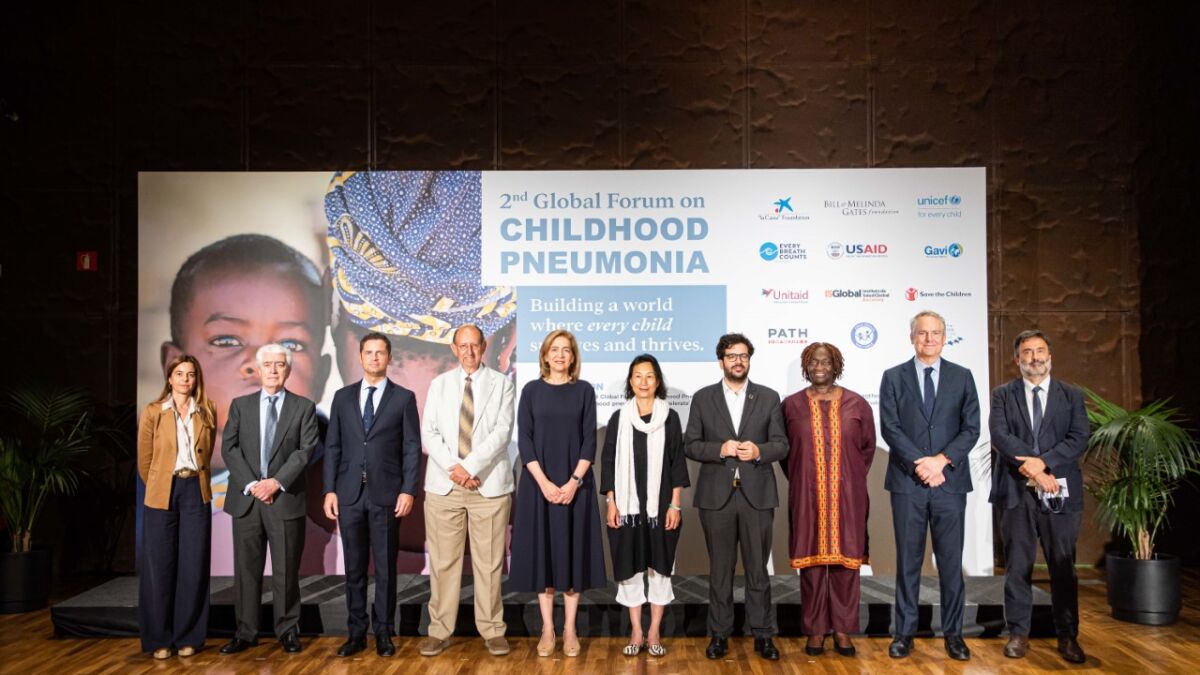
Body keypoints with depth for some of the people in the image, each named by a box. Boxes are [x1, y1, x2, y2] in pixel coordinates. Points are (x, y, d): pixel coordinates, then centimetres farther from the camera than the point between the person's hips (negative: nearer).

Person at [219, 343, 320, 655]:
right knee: (246, 568, 7)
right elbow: (229, 448, 2)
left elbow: (305, 451, -4)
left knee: (286, 569, 4)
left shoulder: (304, 407, 5)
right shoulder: (240, 405, 10)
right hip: (246, 498, 2)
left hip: (286, 499, -2)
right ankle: (246, 632, 18)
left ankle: (288, 630, 16)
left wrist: (277, 482, -15)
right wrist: (250, 484, -10)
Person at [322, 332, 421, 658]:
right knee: (354, 567, 8)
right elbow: (332, 447, 8)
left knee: (385, 567, 5)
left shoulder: (404, 398, 2)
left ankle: (383, 632, 15)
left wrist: (408, 490, -9)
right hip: (349, 493, 2)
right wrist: (329, 490, 1)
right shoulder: (343, 396, 9)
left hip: (386, 494, -2)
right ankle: (356, 632, 18)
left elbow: (412, 448, -1)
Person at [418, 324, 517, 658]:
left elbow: (502, 431, -6)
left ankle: (492, 630, 13)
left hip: (489, 484, -2)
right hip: (443, 484, 2)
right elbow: (429, 431, 3)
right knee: (443, 561, 5)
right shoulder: (439, 384, 11)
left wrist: (470, 466, -15)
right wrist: (453, 467, -11)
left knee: (489, 562, 3)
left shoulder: (502, 384, 4)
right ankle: (440, 630, 15)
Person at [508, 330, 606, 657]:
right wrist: (544, 482, -13)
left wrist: (574, 481, -13)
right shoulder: (531, 390, 3)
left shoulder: (584, 390, 3)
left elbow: (589, 440, -2)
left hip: (575, 484, 0)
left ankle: (570, 629, 14)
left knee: (572, 553, 4)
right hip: (539, 484, 0)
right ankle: (547, 629, 14)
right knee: (543, 553, 4)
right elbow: (524, 440, -3)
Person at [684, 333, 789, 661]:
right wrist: (720, 449, -14)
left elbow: (781, 445, 4)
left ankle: (762, 634, 16)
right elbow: (690, 445, 3)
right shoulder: (703, 398, 6)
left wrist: (759, 451, -15)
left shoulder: (769, 398, 7)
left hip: (757, 495, 0)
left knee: (758, 569, 6)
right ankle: (719, 634, 18)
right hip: (716, 495, 0)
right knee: (720, 570, 8)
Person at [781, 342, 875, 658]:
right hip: (807, 495, 0)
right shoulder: (791, 405, 2)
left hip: (847, 495, 0)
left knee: (845, 558, 4)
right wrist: (801, 478, 9)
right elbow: (783, 449, 11)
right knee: (811, 558, 3)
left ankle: (843, 629, 15)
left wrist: (852, 477, 11)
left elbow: (868, 446, 12)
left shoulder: (856, 404, 2)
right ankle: (815, 629, 13)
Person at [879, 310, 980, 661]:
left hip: (950, 481, 1)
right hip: (907, 482, -1)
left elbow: (971, 428, 1)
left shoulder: (962, 377, 7)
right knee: (908, 560, 6)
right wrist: (919, 463, -14)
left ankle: (953, 632, 17)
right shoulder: (893, 377, 5)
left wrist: (941, 459, -13)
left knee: (951, 560, 6)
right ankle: (905, 632, 14)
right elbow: (890, 427, -3)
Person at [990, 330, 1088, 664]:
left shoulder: (1071, 395, 9)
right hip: (1016, 491, 0)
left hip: (1060, 492, 1)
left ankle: (1068, 637, 18)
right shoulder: (1002, 395, 7)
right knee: (1017, 567, 4)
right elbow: (999, 436, -7)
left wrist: (1041, 462, -16)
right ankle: (1018, 633, 14)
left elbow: (1079, 438, -3)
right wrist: (1032, 469, -17)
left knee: (1063, 567, 6)